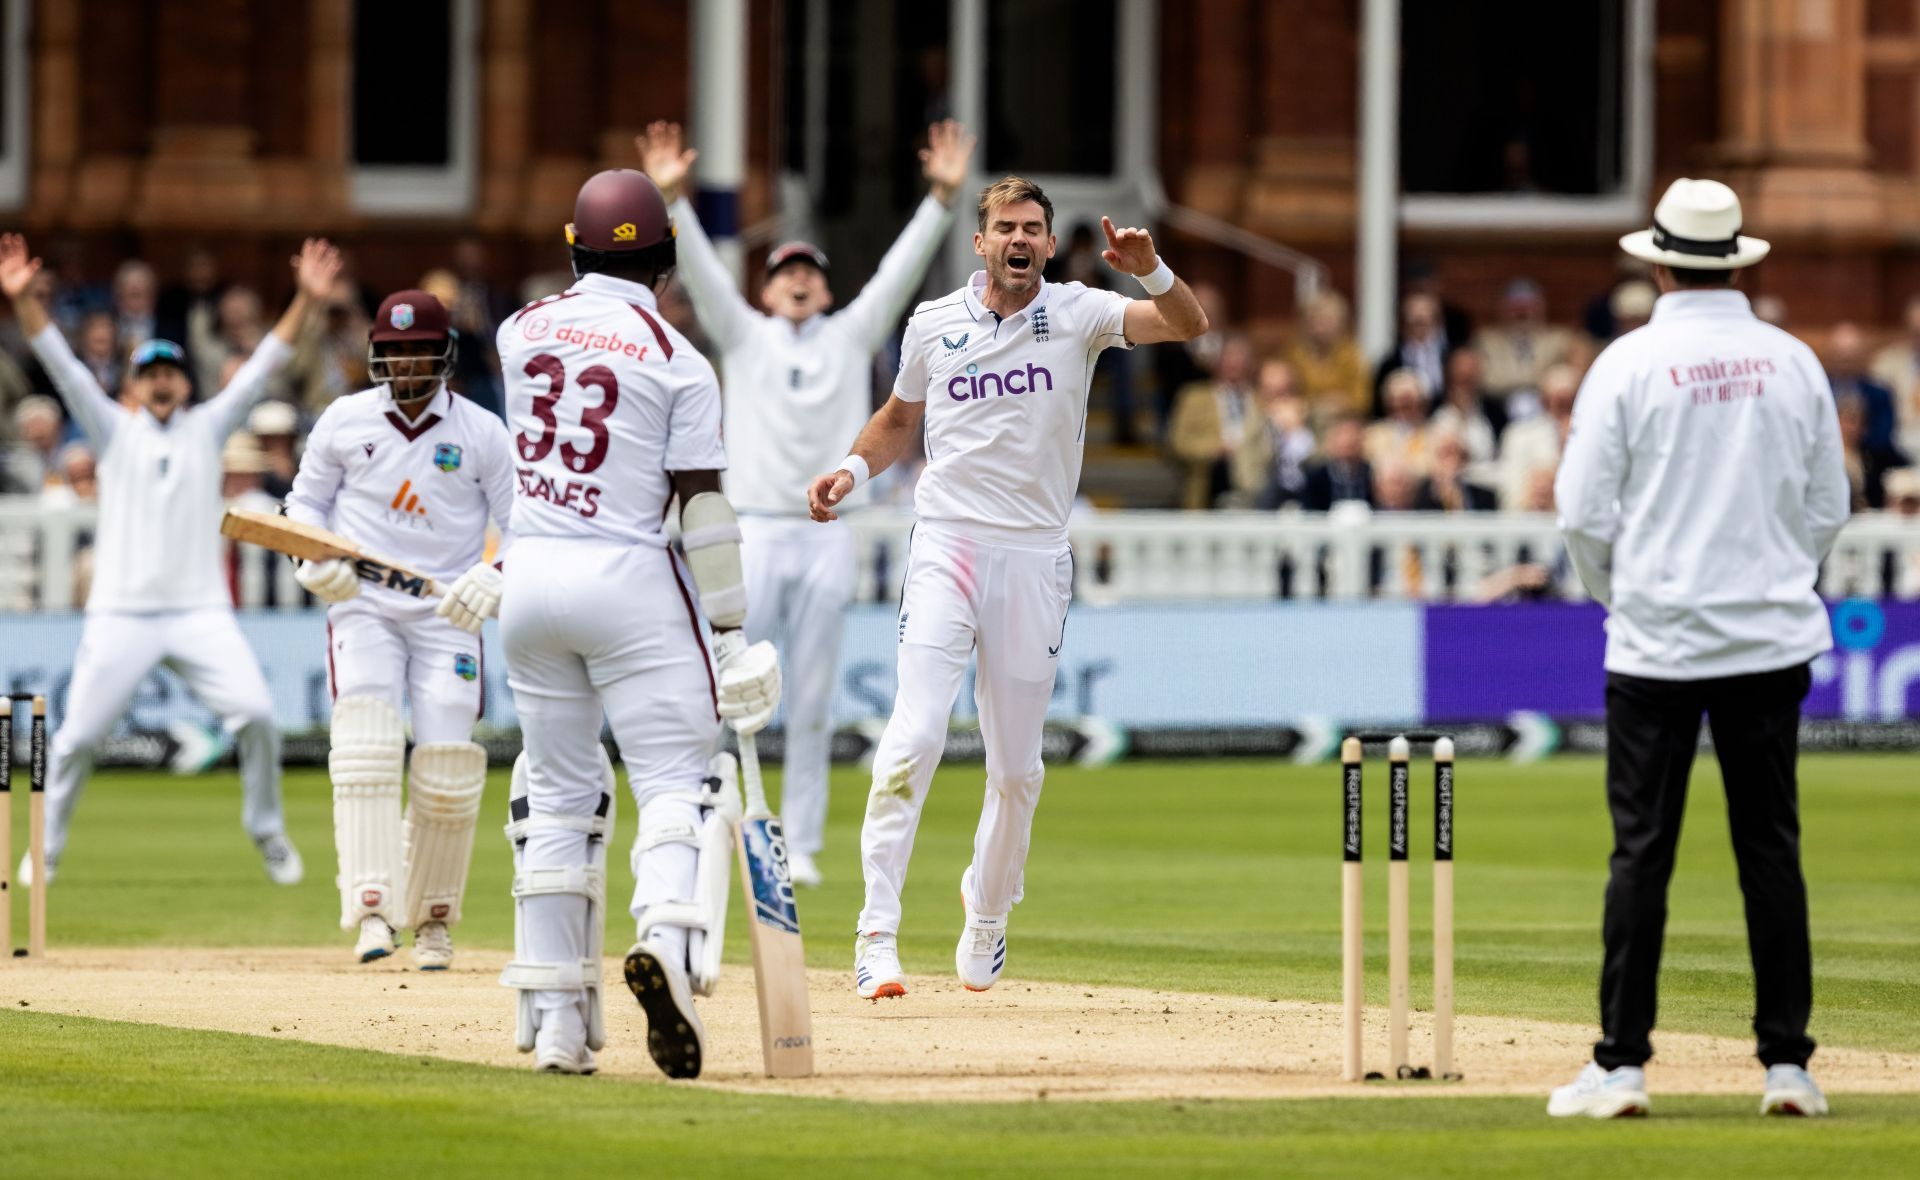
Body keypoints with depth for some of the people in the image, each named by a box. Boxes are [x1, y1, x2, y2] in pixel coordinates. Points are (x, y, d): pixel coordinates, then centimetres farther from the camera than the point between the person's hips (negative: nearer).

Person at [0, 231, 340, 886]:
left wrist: (305, 299, -4)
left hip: (201, 612, 1)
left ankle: (267, 832, 5)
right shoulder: (114, 430, 10)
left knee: (256, 714, -14)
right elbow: (61, 363, -1)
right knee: (77, 734, -4)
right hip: (121, 613, -1)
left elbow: (263, 365, 7)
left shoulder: (208, 427, 14)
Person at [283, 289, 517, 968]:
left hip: (447, 613, 0)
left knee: (447, 766, -6)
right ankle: (371, 908, -27)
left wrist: (495, 576, -18)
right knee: (365, 735, -21)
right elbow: (306, 499, 13)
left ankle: (432, 918, 14)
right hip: (362, 606, 0)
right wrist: (315, 559, -8)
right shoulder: (344, 421, 3)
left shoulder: (482, 434, 0)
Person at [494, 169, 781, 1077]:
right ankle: (668, 936, -33)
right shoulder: (675, 359, -5)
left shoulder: (522, 330, 6)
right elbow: (702, 505, -8)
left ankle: (556, 1020, 9)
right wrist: (732, 630, -5)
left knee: (558, 795, 12)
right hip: (626, 575, -4)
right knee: (677, 777, -3)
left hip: (530, 574, 4)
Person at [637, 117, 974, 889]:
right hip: (754, 533, -2)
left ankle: (801, 847, 8)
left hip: (827, 539, 2)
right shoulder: (743, 335, 11)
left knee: (813, 707, 3)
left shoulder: (852, 336, 15)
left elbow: (902, 269, 7)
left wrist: (943, 196, -5)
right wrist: (672, 199, -16)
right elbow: (699, 270, -1)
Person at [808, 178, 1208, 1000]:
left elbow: (1188, 325, -13)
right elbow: (899, 418, 21)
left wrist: (1150, 270, -32)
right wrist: (853, 470, 3)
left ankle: (986, 920, 29)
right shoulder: (933, 325, 5)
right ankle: (877, 936, -18)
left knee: (1017, 763, 7)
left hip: (1035, 555, 1)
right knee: (916, 733, -17)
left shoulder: (1076, 316, 1)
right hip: (947, 544, -1)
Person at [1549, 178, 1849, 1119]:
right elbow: (1828, 507, 9)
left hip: (1658, 642, -3)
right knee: (1771, 847, 6)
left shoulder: (1629, 364, -7)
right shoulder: (1793, 363, 3)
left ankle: (1621, 1063, -1)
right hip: (1771, 638, 3)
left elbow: (1583, 510, -6)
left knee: (1642, 848, 0)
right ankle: (1787, 1062, 5)